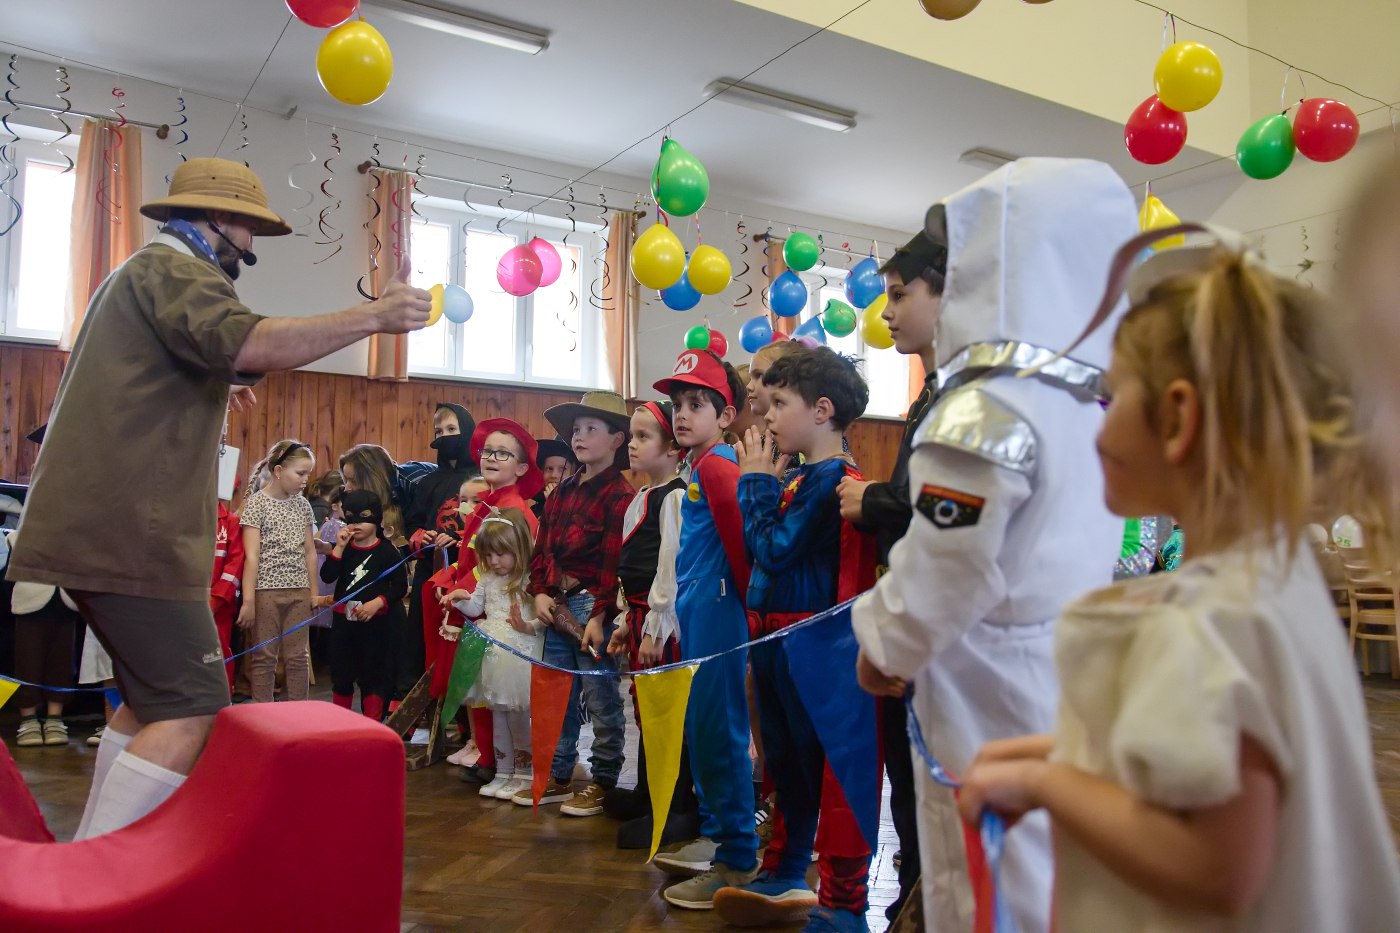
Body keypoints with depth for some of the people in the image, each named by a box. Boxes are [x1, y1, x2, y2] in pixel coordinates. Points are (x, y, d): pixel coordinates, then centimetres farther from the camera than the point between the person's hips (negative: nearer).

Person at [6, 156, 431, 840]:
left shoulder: (141, 272, 26)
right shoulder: (173, 268, -8)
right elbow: (252, 346, -29)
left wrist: (210, 393, 36)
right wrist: (374, 316, -29)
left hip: (96, 527, 11)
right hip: (130, 533, -11)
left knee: (151, 698, 19)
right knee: (191, 710, -12)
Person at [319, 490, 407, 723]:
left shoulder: (388, 550, -6)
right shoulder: (344, 548, 6)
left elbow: (400, 586, -7)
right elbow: (327, 576, -7)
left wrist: (378, 602, -19)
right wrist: (339, 547, -14)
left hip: (376, 621, -4)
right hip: (344, 619, 4)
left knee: (372, 676, 4)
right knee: (341, 673, 13)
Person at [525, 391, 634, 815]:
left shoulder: (619, 495, -12)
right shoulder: (562, 492, 14)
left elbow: (614, 561, -17)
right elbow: (542, 547, 14)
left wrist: (599, 616, -20)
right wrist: (539, 592, 0)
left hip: (594, 607, -8)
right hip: (558, 605, 8)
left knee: (601, 699, 3)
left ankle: (603, 782, 16)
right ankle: (557, 776, 29)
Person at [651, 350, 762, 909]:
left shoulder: (716, 465, -14)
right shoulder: (699, 465, 16)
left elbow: (740, 540, -18)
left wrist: (745, 602, -7)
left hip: (716, 609, -10)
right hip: (696, 607, 10)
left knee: (718, 732, -4)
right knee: (700, 727, 17)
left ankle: (738, 861, 7)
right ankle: (714, 836, 31)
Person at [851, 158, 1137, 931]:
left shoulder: (984, 411, -22)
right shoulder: (1092, 401, 6)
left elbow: (940, 578, -20)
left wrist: (882, 645, -2)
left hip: (994, 712, -8)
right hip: (1071, 696, 8)